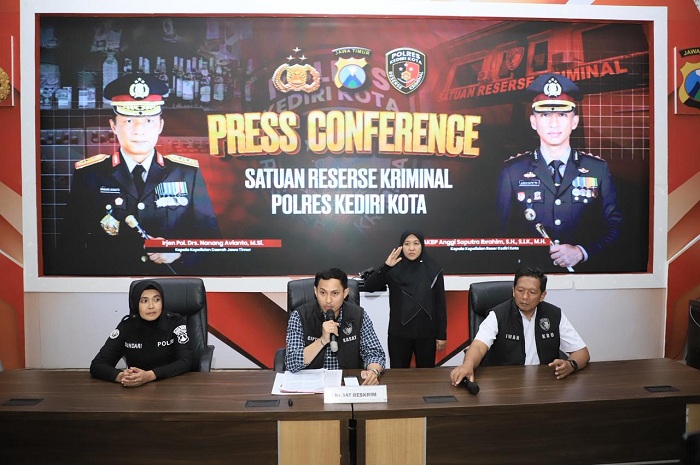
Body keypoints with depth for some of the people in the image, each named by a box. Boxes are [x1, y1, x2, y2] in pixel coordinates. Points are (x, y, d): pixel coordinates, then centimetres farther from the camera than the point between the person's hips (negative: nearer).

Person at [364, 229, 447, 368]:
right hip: (399, 333, 0)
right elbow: (368, 287, -13)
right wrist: (385, 267, -25)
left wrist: (442, 335, 0)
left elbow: (440, 304, 2)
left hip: (427, 334, 0)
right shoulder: (394, 270, -2)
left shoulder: (433, 270, -1)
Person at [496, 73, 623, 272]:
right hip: (530, 275, -1)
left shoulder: (598, 169, 8)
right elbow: (503, 231, 5)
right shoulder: (513, 171, 4)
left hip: (586, 271, 1)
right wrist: (527, 257, -10)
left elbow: (615, 226, 9)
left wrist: (582, 252, -6)